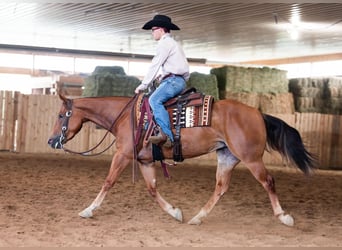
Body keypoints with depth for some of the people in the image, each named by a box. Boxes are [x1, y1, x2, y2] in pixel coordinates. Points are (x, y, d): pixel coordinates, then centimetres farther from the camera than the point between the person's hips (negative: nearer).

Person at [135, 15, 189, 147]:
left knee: (154, 100, -28)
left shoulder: (165, 43, -3)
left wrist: (142, 86, -4)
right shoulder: (172, 43, 29)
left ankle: (166, 135, -44)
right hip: (180, 80, 11)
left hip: (173, 80, -11)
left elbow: (154, 67, -7)